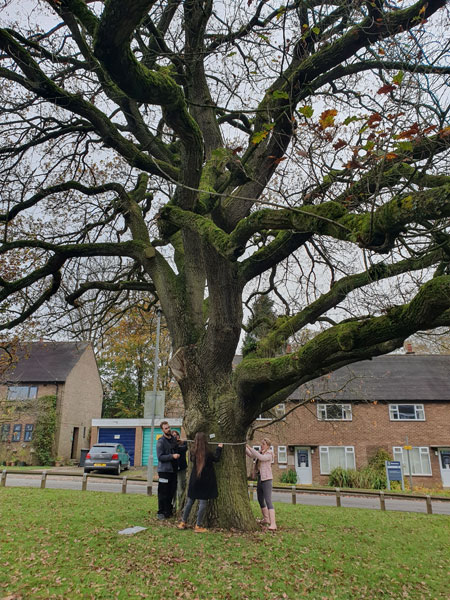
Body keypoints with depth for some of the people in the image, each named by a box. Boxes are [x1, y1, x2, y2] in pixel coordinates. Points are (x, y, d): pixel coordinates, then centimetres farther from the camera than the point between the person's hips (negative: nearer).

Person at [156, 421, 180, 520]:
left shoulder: (173, 439, 11)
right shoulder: (161, 441, -9)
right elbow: (160, 457, -15)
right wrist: (172, 456, -22)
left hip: (173, 470, 6)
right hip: (164, 470, -6)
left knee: (172, 491, 12)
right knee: (163, 493, -1)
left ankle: (168, 511, 25)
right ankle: (161, 513, 10)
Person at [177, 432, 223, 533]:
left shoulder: (193, 452, -4)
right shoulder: (207, 454, -17)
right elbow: (216, 458, -2)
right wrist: (219, 448, 11)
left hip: (194, 481, 5)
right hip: (205, 482, -5)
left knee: (189, 502, 15)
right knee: (202, 503, 2)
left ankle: (183, 522, 22)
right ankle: (198, 526, 6)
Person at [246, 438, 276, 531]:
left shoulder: (269, 454, -11)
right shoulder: (260, 453, 12)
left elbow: (261, 457, -28)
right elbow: (250, 454, 9)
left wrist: (250, 448, -29)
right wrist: (245, 447, -6)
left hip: (266, 480, -9)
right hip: (260, 479, 9)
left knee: (268, 501, -16)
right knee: (260, 500, 17)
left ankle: (273, 523, -20)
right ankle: (266, 519, 32)